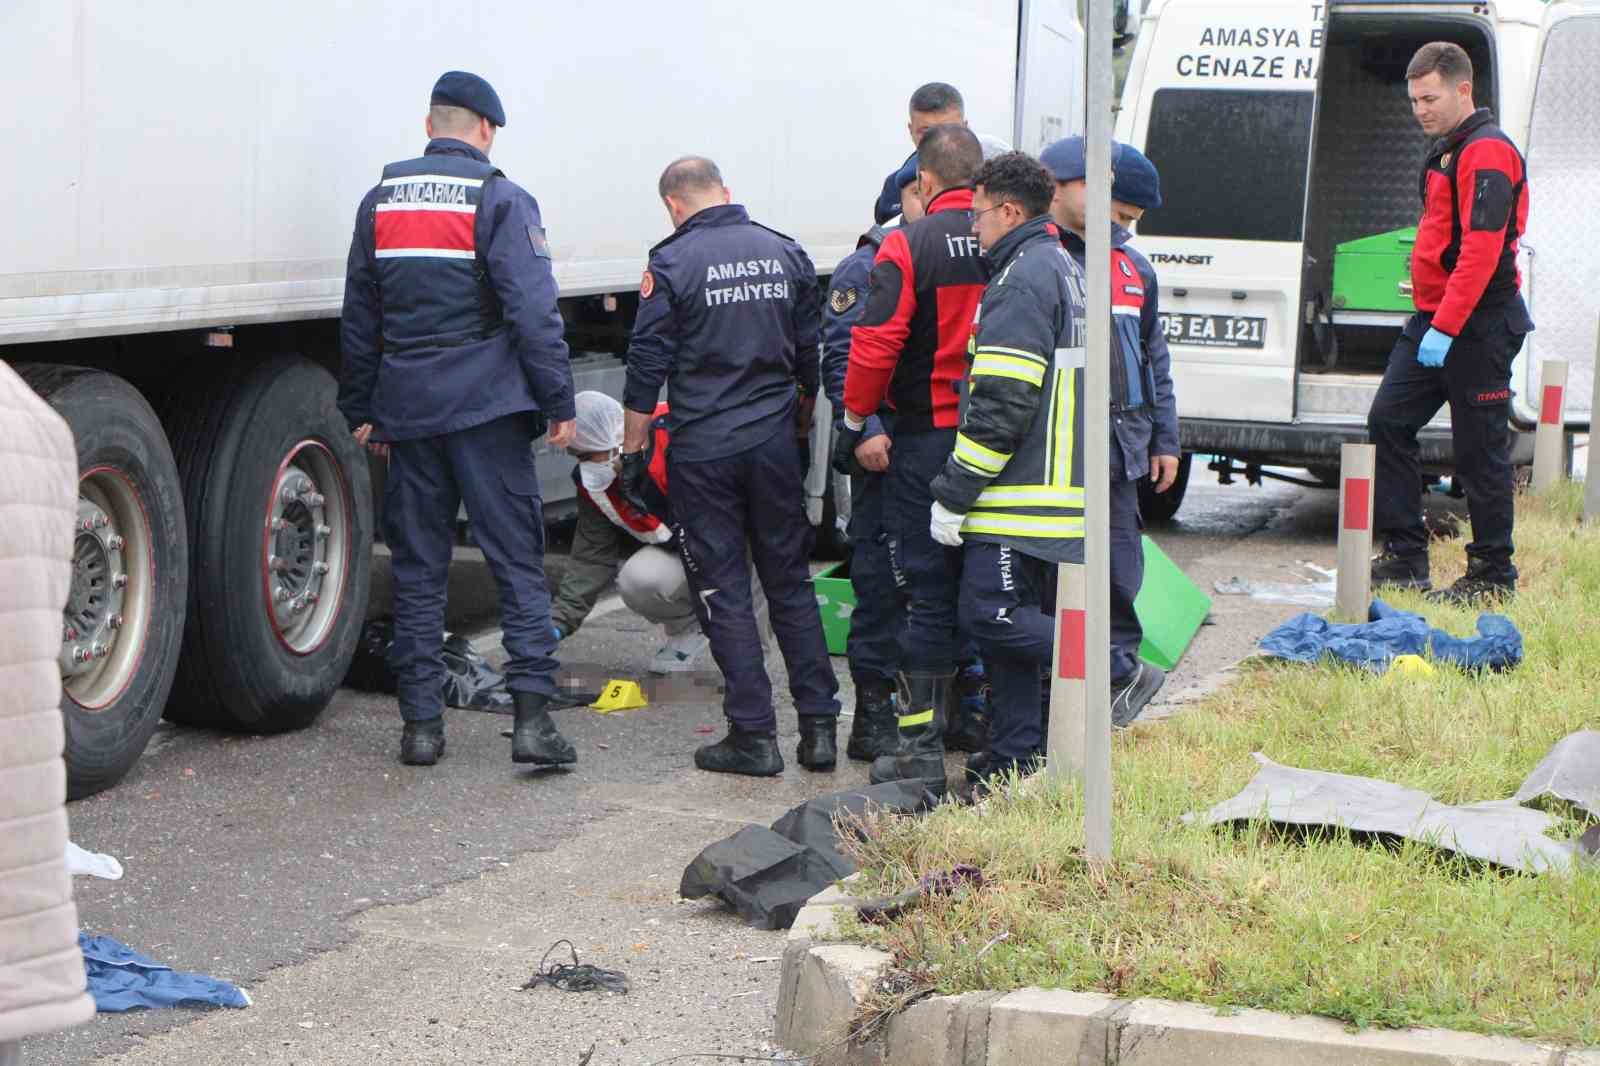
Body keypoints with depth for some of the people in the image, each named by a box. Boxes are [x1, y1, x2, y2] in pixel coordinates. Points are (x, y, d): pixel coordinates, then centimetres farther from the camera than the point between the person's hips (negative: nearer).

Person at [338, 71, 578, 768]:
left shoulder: (381, 200, 11)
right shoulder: (500, 200, -5)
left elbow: (359, 319, 16)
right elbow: (534, 311, -11)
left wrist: (361, 411, 23)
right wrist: (559, 404, -6)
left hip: (407, 409, 4)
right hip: (488, 407, -4)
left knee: (417, 567, 9)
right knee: (518, 561, -2)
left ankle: (421, 723, 8)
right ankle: (531, 716, -10)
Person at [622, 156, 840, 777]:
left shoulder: (671, 263, -9)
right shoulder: (785, 254, 6)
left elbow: (647, 367, -8)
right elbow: (811, 356, 13)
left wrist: (632, 450, 1)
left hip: (703, 451, -4)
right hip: (773, 443, 4)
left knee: (723, 591, 2)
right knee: (790, 584, 12)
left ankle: (754, 735, 1)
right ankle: (819, 726, 11)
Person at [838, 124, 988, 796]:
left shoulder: (910, 246, -10)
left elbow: (876, 344, -13)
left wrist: (853, 423, -1)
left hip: (928, 441, -4)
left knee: (928, 591, 1)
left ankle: (921, 744, 1)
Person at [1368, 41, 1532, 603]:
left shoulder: (1486, 153, -15)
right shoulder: (1446, 152, 17)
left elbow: (1482, 249, -23)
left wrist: (1446, 327, -26)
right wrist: (1429, 318, 18)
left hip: (1478, 326, -10)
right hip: (1434, 320, 10)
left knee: (1479, 451, -3)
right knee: (1388, 424, 7)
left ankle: (1493, 574, 6)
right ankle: (1405, 558, 12)